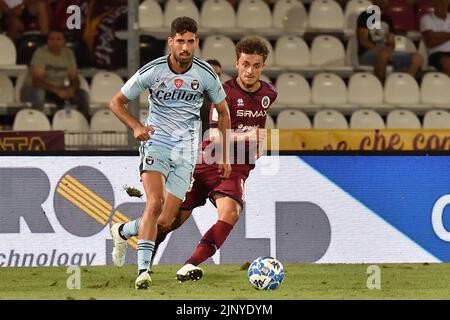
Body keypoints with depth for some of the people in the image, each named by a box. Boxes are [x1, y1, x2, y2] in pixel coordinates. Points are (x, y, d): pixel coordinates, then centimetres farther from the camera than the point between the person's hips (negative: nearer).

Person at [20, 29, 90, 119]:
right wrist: (57, 91, -34)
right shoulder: (41, 53, -15)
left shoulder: (68, 53, 1)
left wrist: (71, 89, -23)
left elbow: (74, 79, 2)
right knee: (38, 92, -39)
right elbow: (36, 81, -23)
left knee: (82, 94, -17)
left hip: (59, 91, 5)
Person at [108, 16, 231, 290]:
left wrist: (225, 156, 10)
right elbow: (117, 102, 2)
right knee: (155, 202, -25)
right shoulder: (152, 71, -10)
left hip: (186, 151, 2)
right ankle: (144, 269, -21)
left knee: (167, 216, -3)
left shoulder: (206, 74, -5)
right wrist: (136, 126, -16)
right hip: (156, 144, -2)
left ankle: (123, 231, 26)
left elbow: (223, 112, 11)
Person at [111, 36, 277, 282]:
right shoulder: (225, 92, -13)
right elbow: (214, 135, -24)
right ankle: (123, 232, 35)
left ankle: (190, 266, -31)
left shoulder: (269, 94, 5)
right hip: (206, 164, -2)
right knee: (168, 222, 2)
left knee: (229, 212, -31)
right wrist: (242, 136, -37)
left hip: (236, 168, 2)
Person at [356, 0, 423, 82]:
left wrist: (389, 49, -10)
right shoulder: (365, 16, 3)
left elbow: (391, 43, 14)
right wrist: (378, 49, -23)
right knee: (383, 54, -42)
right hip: (367, 54, -6)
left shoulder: (387, 20, 20)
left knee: (417, 58, -14)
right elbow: (363, 41, -8)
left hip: (388, 53, 6)